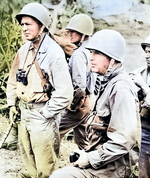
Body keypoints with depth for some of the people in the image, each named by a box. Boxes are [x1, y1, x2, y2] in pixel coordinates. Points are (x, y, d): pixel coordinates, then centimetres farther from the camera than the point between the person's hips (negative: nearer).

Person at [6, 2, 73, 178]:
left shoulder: (54, 53, -17)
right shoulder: (24, 50, 5)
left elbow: (64, 93, -20)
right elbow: (13, 79, 18)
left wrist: (45, 113, -14)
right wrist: (12, 104, 11)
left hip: (42, 116, -7)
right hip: (24, 113, 7)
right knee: (28, 161, 20)